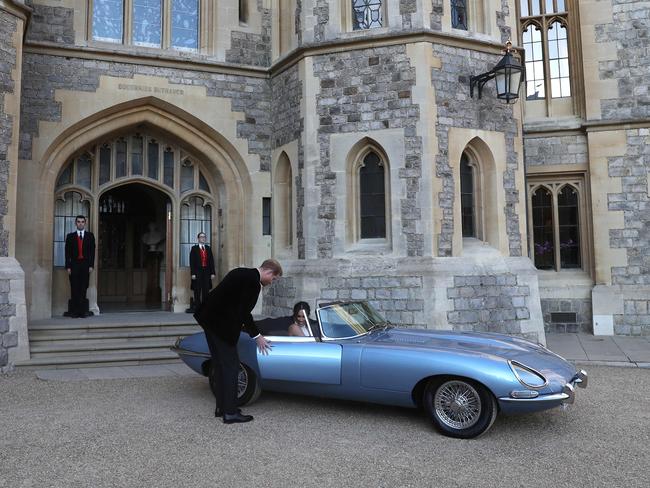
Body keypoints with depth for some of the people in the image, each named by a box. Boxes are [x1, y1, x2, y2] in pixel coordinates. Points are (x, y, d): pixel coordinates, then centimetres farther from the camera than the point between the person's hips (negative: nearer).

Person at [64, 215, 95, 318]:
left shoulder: (90, 236, 10)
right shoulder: (70, 236, 9)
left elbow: (92, 251, 5)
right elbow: (67, 252, 5)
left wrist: (91, 265, -4)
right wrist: (68, 266, -4)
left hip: (85, 265, 0)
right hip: (74, 265, 0)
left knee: (84, 289, -1)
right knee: (74, 289, -1)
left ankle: (83, 311, 2)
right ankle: (74, 311, 1)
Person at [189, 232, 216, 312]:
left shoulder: (208, 248, 14)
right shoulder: (194, 248, 4)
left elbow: (211, 261, 11)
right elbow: (192, 262, -2)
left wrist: (212, 273, 3)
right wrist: (193, 273, -10)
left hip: (207, 272, 3)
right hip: (197, 272, -3)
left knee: (206, 291, 3)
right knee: (197, 291, -1)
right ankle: (197, 307, 2)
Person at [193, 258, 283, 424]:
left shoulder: (243, 273, 13)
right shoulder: (253, 281, -15)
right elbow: (244, 312, -15)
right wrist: (257, 336, -4)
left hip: (210, 318, 10)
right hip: (220, 323, -10)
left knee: (220, 364, 16)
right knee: (231, 365, -2)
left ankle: (221, 407, 25)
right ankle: (230, 413, 3)